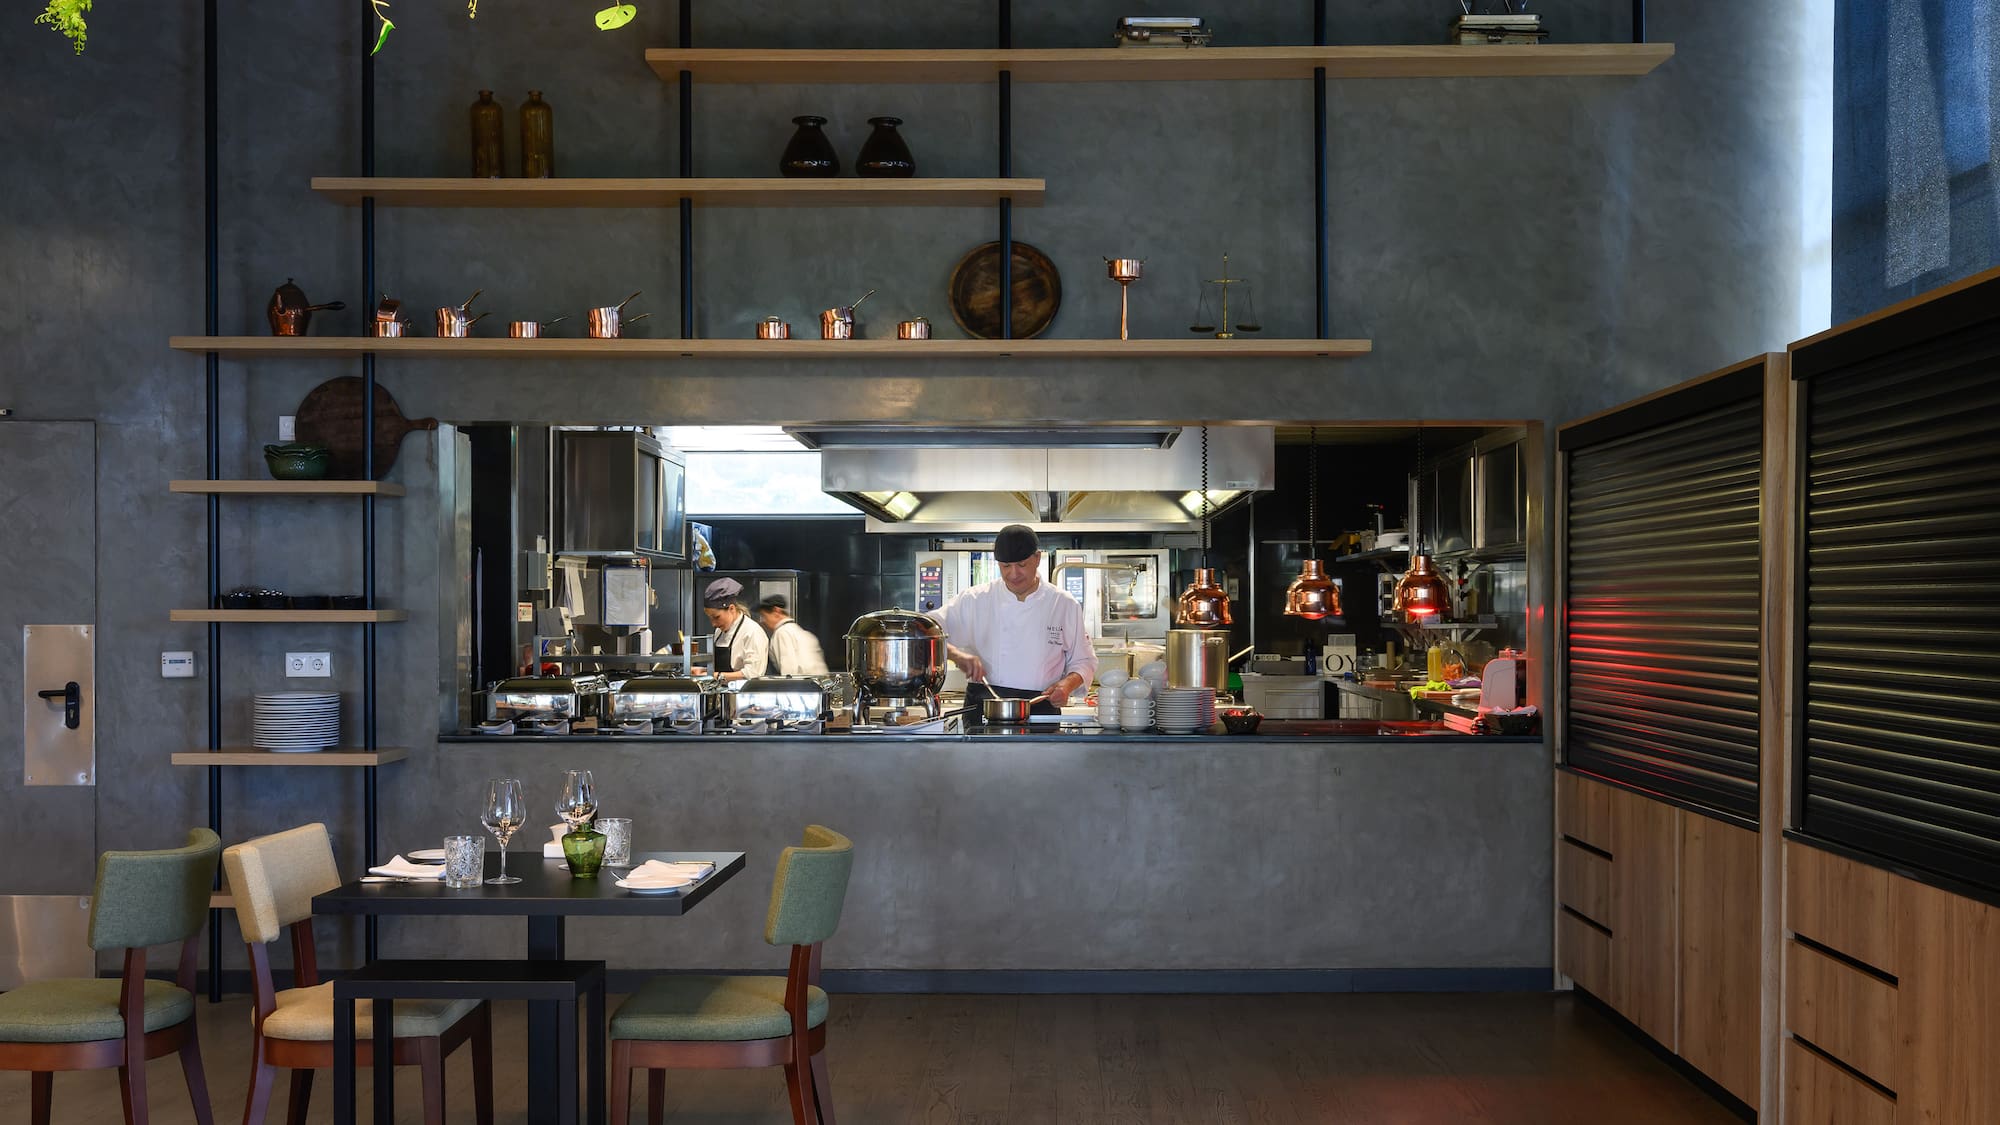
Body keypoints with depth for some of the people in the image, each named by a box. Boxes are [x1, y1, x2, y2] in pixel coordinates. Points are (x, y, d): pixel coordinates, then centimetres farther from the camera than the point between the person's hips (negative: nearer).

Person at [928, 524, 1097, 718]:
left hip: (1041, 709, 0)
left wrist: (1067, 684, -5)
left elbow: (1083, 662, 16)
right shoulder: (975, 600, 6)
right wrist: (956, 654, -14)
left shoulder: (1065, 605, 9)